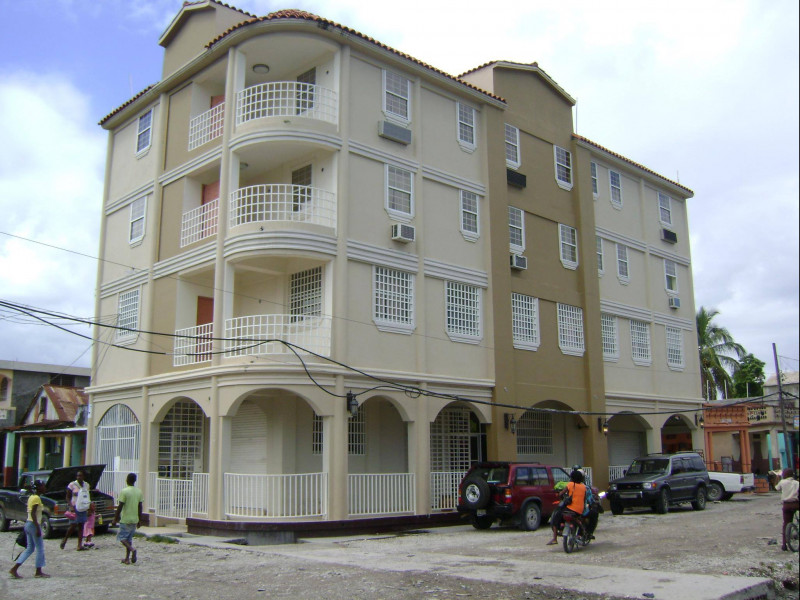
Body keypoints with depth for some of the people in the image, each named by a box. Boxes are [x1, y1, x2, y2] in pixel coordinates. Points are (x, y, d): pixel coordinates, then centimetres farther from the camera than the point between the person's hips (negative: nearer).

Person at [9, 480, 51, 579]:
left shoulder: (31, 497, 13)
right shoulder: (37, 498, -15)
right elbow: (33, 513, -21)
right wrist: (38, 528, -21)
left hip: (28, 524, 9)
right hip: (34, 524, -9)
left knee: (30, 549, 14)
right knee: (40, 548, 1)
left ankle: (14, 568, 8)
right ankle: (38, 572, 7)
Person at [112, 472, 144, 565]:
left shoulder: (124, 491, -14)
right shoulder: (139, 491, 4)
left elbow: (120, 507, -14)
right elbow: (140, 507, 9)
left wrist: (115, 519, -5)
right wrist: (139, 520, 15)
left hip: (125, 519, -6)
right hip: (134, 519, 6)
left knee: (121, 537, 5)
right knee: (129, 538, 14)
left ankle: (132, 549, -19)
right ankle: (127, 559, 14)